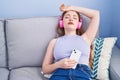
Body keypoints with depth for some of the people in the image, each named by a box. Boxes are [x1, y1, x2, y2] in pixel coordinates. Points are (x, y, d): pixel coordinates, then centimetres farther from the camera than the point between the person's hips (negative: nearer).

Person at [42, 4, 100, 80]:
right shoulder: (55, 41, 22)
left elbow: (96, 14, 22)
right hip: (60, 74, 0)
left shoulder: (85, 38, 23)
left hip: (83, 74, 0)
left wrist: (71, 7, 28)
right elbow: (45, 69, 18)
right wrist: (58, 64, -4)